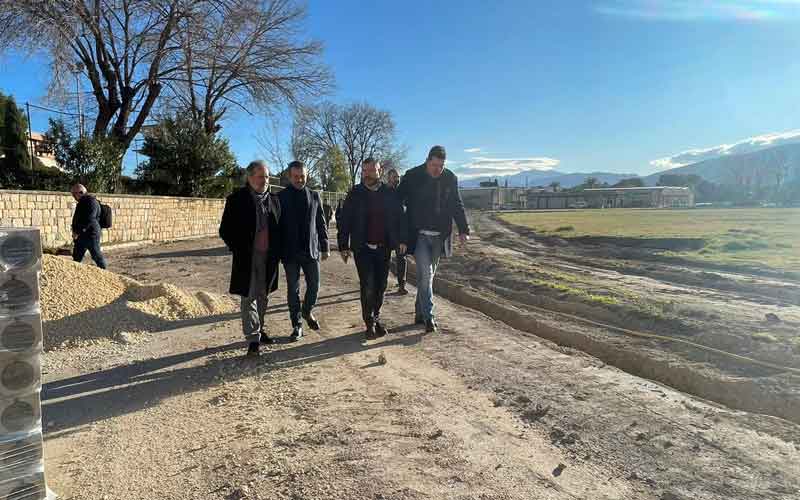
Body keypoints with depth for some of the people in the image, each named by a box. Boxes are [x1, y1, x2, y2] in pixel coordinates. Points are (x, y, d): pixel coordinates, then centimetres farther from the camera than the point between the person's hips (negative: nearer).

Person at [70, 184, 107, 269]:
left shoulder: (92, 202, -15)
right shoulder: (81, 202, 16)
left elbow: (89, 220, -23)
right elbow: (77, 219, 24)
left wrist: (77, 232, -18)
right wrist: (75, 232, 10)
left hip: (91, 234, -10)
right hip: (81, 235, 10)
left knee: (97, 256, -1)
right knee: (76, 257, 15)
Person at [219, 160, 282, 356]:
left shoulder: (274, 200, 8)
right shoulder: (236, 199, -4)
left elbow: (279, 228, 12)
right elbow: (225, 230, -4)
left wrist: (276, 252, 3)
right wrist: (238, 250, -9)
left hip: (269, 258, 4)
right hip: (247, 258, -4)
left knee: (263, 296, 14)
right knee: (249, 297, 0)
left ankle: (260, 330, 29)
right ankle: (253, 338, 4)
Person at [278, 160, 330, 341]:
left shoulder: (314, 196, 7)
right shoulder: (281, 197, 0)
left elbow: (321, 223, 9)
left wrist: (325, 247, 6)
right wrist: (277, 251, -4)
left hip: (311, 250, 2)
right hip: (290, 252, -2)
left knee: (314, 286, 6)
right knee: (293, 289, 5)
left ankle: (307, 312, 34)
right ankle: (297, 325, 17)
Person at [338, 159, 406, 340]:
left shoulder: (389, 193, 5)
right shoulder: (355, 194, 0)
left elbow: (399, 217, 8)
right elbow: (344, 221, -1)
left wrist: (401, 240, 0)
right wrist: (344, 246, -4)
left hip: (383, 248, 2)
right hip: (362, 248, -2)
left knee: (380, 286, 9)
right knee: (367, 286, -7)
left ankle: (375, 318, 25)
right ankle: (370, 324, 4)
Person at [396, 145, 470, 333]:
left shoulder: (450, 178, 3)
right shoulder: (412, 176, -5)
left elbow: (457, 206, 10)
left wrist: (464, 230, 2)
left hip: (439, 236, 3)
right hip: (418, 235, -3)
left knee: (428, 275, 12)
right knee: (425, 274, -13)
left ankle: (420, 313, 25)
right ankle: (428, 316, -7)